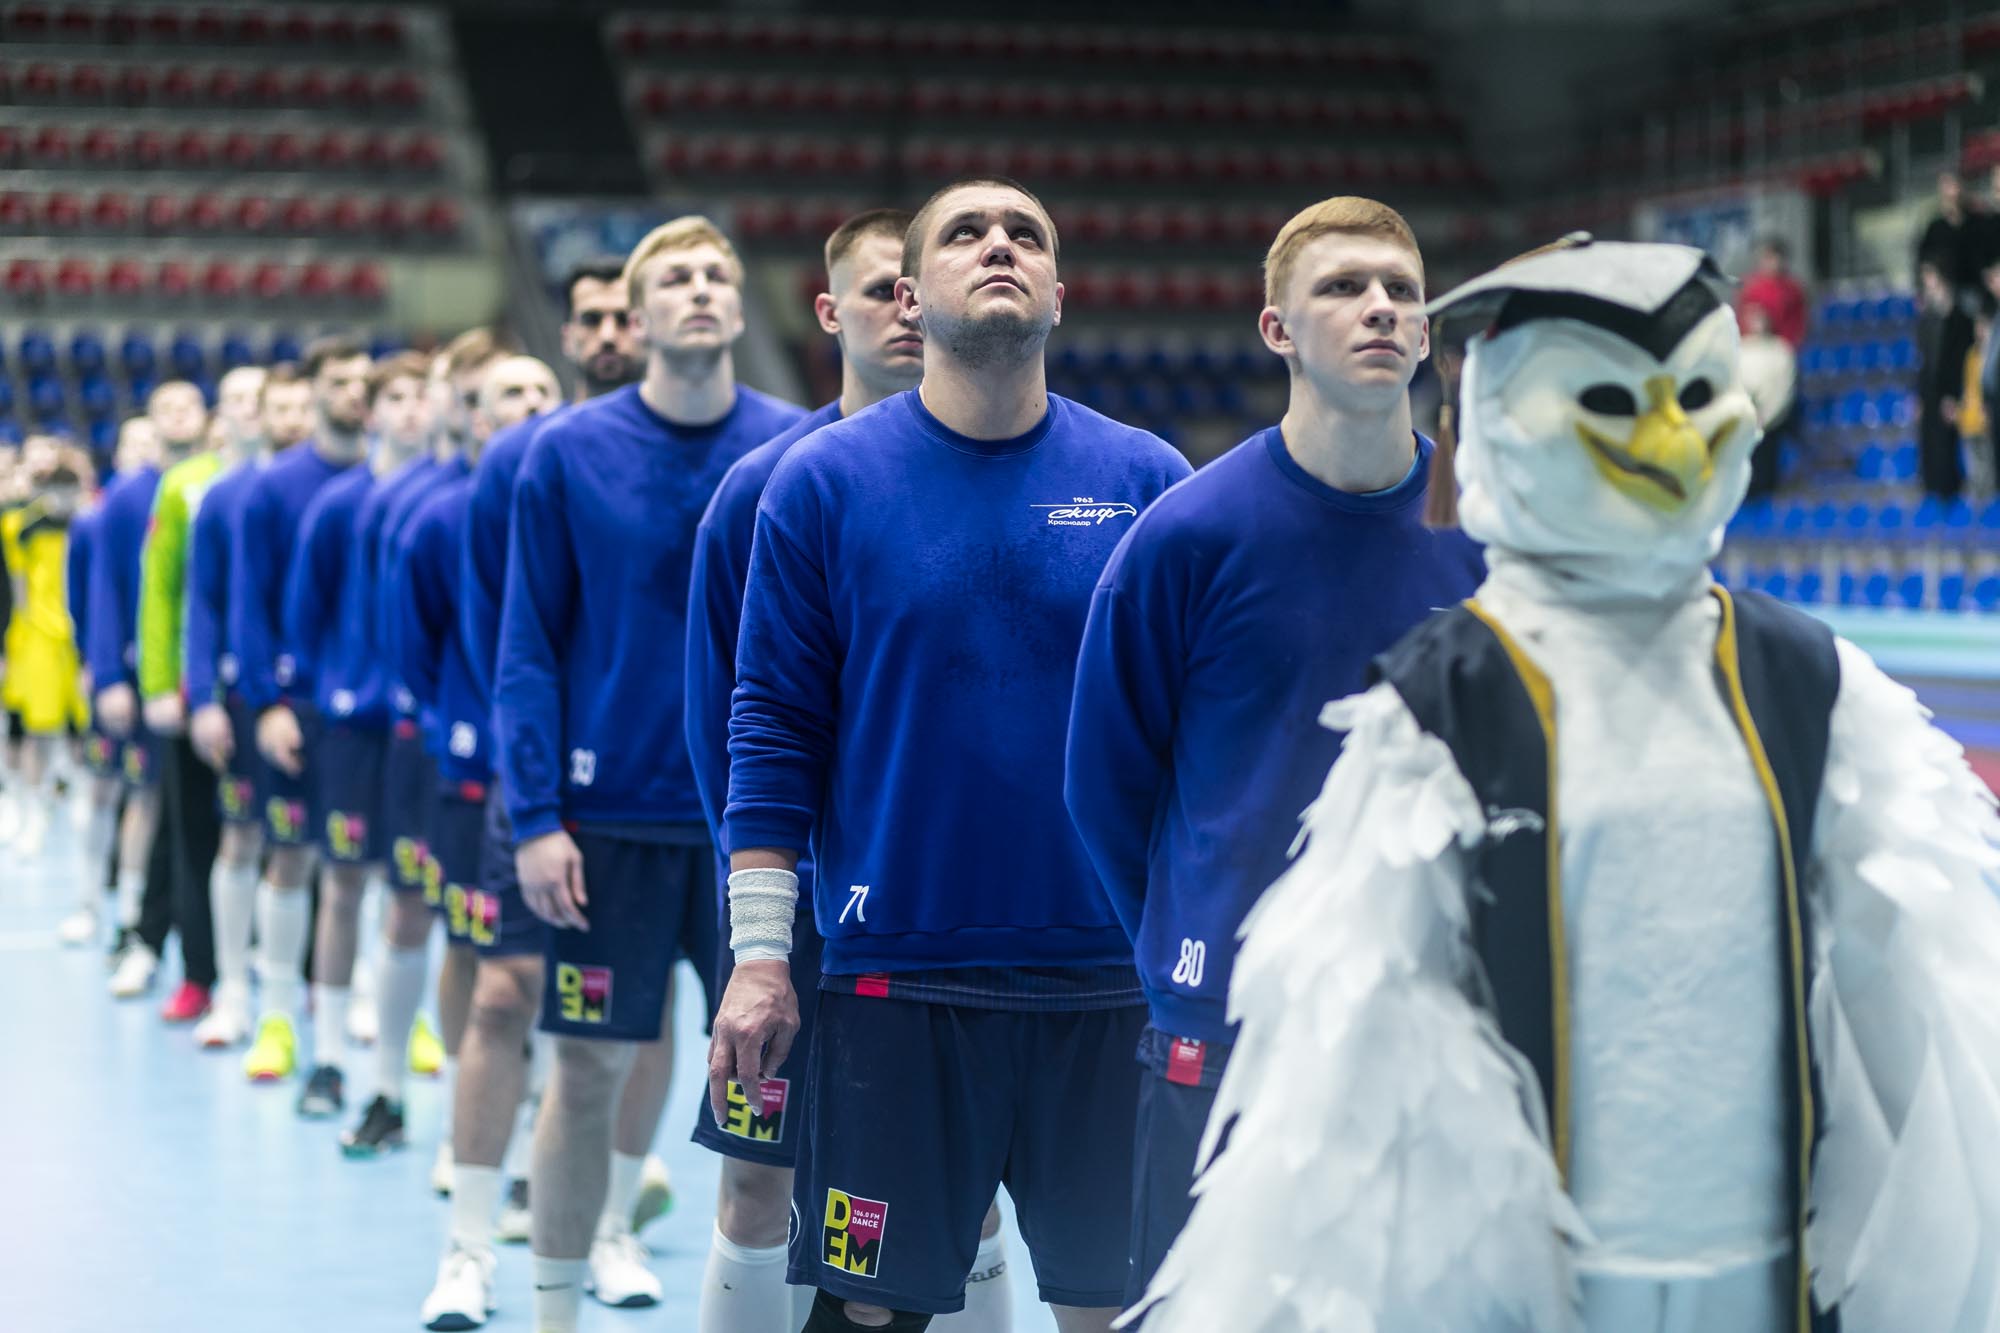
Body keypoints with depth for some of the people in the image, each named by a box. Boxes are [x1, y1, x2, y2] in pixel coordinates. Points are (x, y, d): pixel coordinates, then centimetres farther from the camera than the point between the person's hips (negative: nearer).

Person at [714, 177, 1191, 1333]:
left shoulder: (1148, 480, 3)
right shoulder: (824, 481, 0)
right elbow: (775, 731, 0)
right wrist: (758, 954, -5)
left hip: (1112, 981, 2)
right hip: (897, 977, -1)